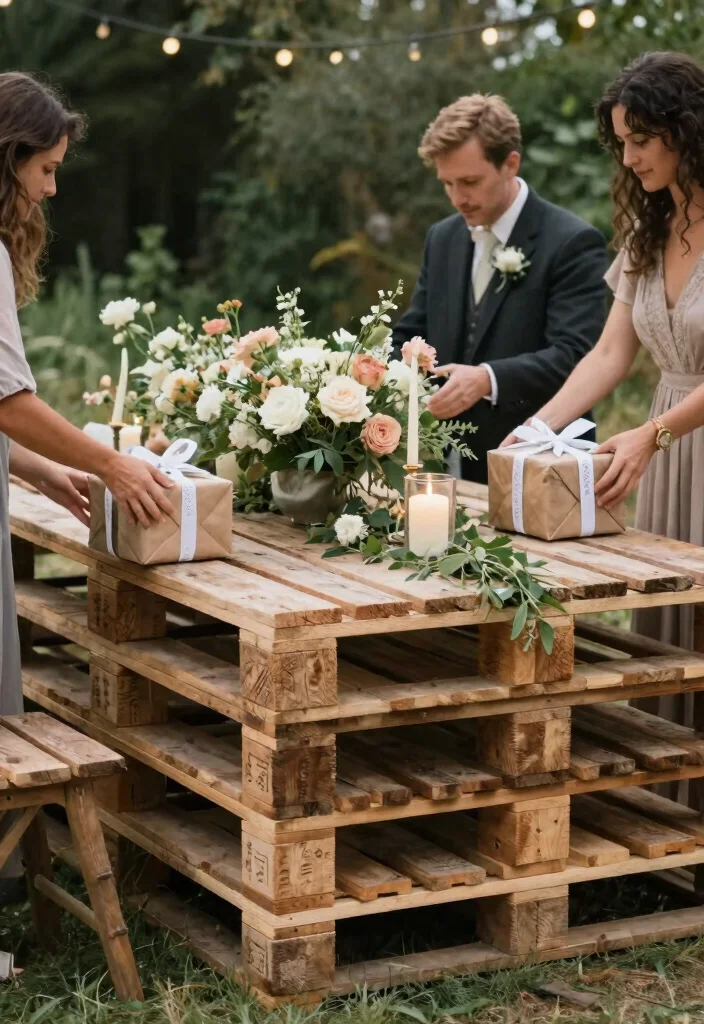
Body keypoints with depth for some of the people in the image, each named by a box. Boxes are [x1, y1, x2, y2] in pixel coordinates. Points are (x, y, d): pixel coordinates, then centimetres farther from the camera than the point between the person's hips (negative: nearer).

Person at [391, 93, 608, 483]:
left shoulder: (572, 243, -11)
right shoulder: (442, 239, 10)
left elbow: (574, 355, -20)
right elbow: (411, 337, 13)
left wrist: (488, 379, -35)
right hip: (453, 466, 6)